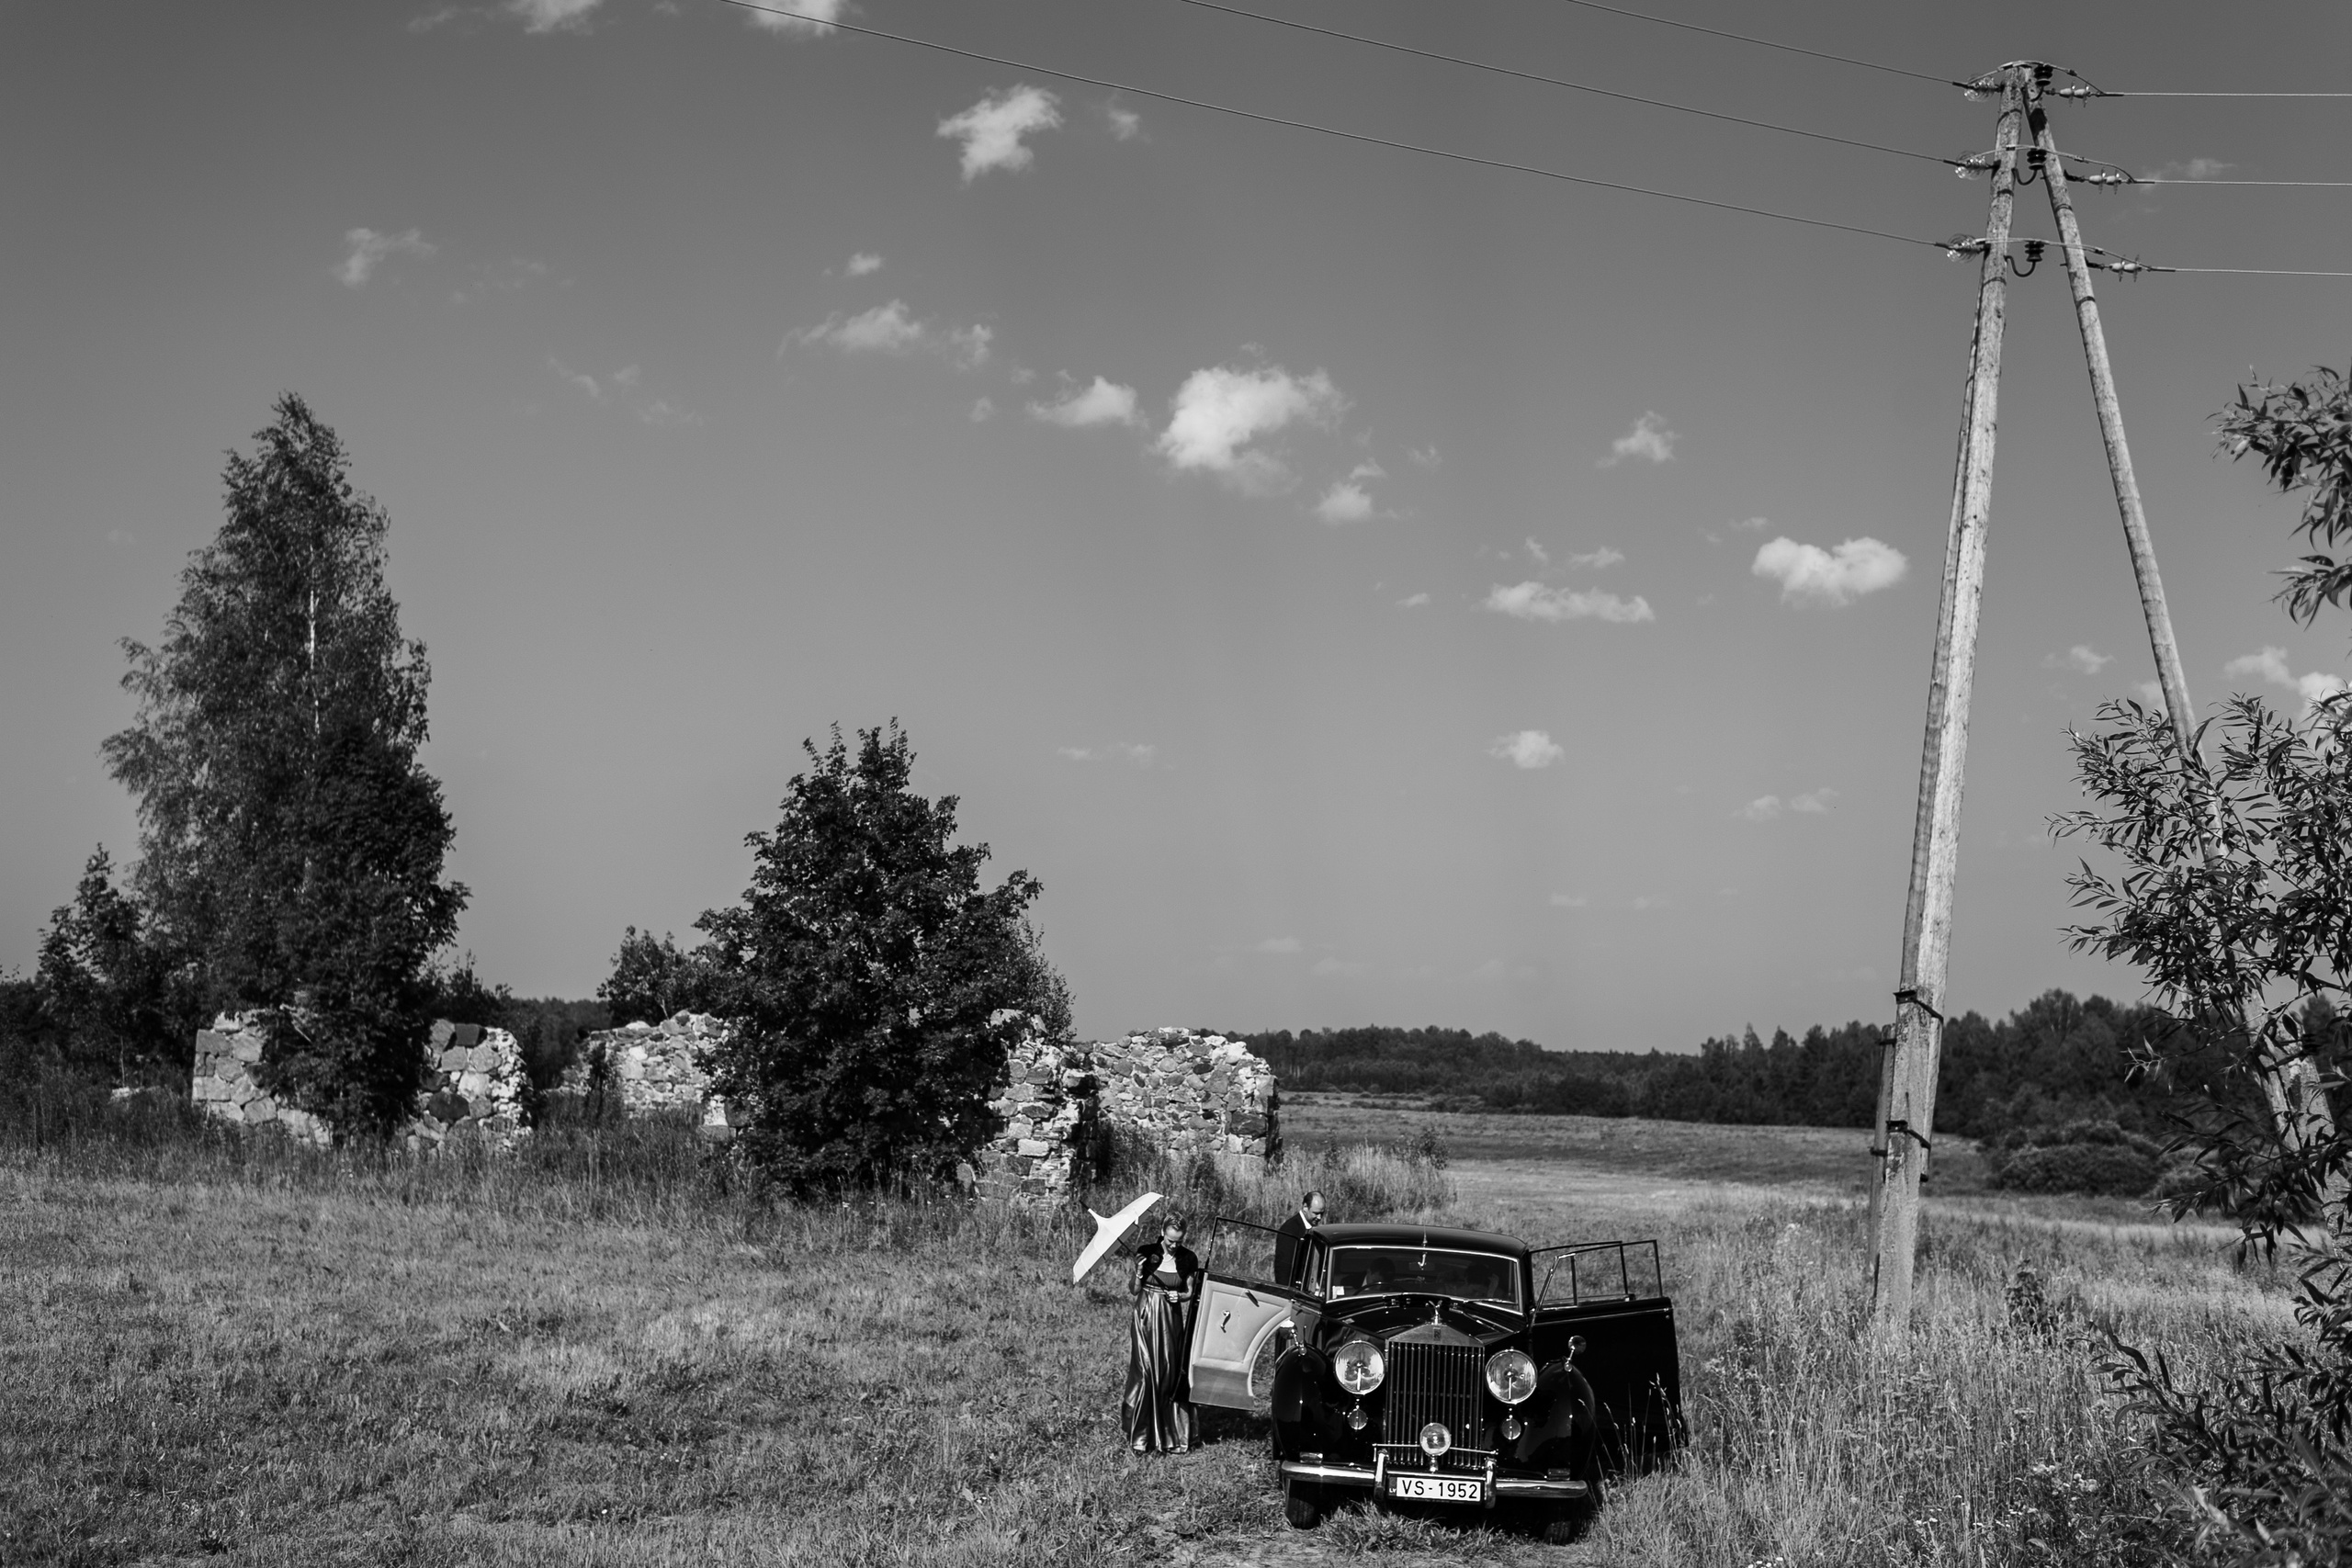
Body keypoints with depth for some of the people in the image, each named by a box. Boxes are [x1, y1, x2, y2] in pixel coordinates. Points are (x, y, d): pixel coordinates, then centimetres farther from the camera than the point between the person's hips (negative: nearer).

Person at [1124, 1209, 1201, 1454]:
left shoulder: (1188, 1259, 0)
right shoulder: (1146, 1253, -3)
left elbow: (1191, 1293, 9)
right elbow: (1133, 1291, 2)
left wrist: (1180, 1296, -12)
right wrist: (1139, 1275, -18)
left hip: (1173, 1322, 1)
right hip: (1147, 1320, -1)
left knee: (1173, 1377, 1)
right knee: (1145, 1376, -3)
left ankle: (1173, 1436, 9)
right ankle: (1141, 1437, 5)